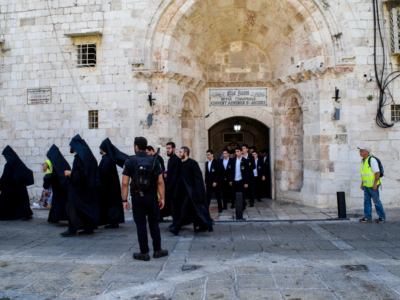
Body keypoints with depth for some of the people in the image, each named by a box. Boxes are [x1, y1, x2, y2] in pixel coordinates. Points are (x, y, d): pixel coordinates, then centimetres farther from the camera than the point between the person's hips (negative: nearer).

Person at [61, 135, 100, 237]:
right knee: (87, 207, 12)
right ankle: (89, 228, 16)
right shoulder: (87, 155, 10)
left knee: (72, 206, -1)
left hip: (78, 187, -9)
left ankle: (72, 229, 0)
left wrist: (70, 173, -10)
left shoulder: (79, 157, -17)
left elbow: (81, 173, -25)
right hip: (89, 188, 9)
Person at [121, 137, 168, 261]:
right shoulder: (154, 161, 0)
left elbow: (125, 183, -7)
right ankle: (157, 250, 19)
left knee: (140, 225, 5)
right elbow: (160, 181, -3)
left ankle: (144, 253, 11)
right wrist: (162, 198, 2)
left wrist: (124, 200, -1)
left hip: (137, 197, -1)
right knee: (154, 223, 12)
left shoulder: (130, 161, -4)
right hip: (151, 197, 2)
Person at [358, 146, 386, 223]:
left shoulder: (372, 160, -15)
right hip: (366, 185, 8)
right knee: (367, 201, 7)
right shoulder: (363, 161, 11)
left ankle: (382, 217, 13)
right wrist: (362, 183, 17)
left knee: (376, 201, 1)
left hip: (372, 185, -8)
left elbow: (378, 172, -18)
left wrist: (375, 184, -21)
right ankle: (368, 217, 12)